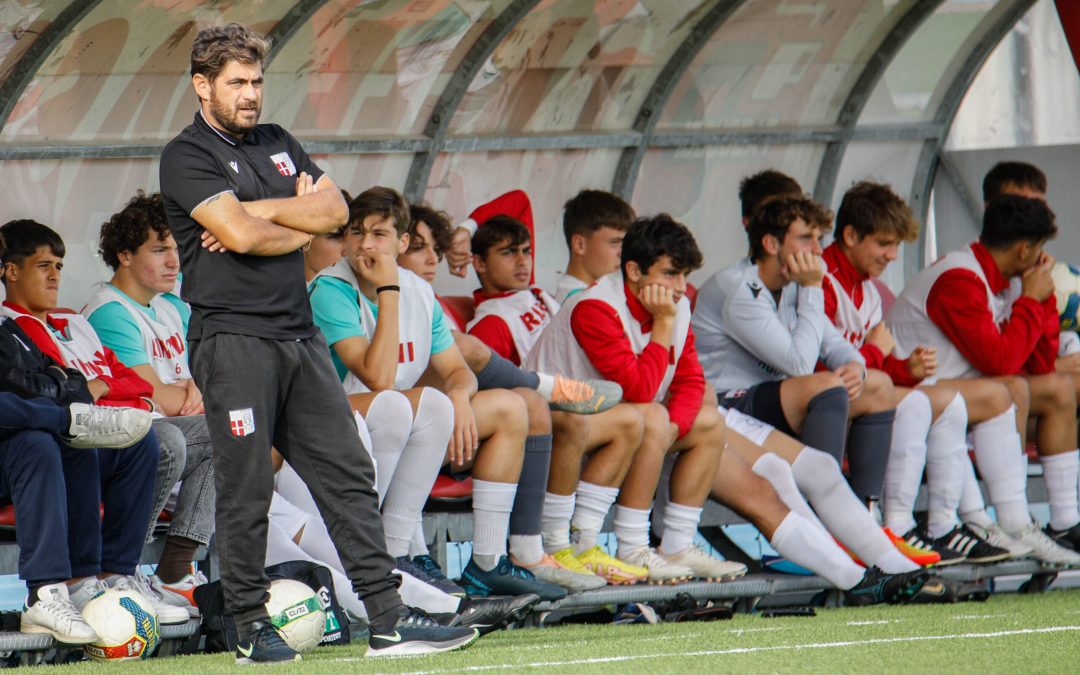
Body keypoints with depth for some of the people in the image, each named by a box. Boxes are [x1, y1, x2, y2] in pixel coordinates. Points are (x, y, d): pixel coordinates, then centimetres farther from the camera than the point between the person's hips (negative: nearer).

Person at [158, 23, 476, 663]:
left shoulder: (278, 143, 18)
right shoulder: (187, 156, -5)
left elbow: (335, 208, 5)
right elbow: (242, 235, -18)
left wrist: (258, 211, -7)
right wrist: (299, 218, 0)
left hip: (299, 334, 7)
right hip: (233, 339, -7)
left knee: (349, 475, 3)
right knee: (246, 489, -4)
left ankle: (389, 619, 2)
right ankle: (252, 627, 6)